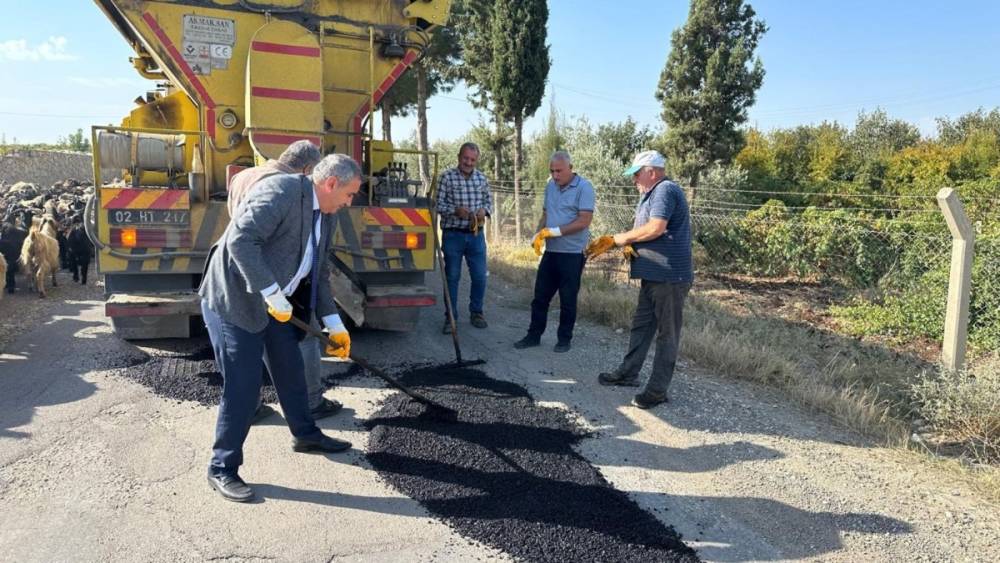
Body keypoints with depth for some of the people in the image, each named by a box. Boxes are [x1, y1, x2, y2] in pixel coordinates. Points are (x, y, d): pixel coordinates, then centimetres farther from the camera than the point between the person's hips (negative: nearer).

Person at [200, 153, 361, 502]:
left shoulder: (324, 215, 7)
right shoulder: (281, 191, -21)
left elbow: (317, 273, 13)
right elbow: (240, 240, -31)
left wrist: (334, 325, 10)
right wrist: (272, 294, -32)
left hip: (273, 302, 9)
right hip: (234, 299, -9)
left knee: (291, 369, 19)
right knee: (243, 387, -5)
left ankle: (305, 435, 40)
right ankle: (222, 469, 11)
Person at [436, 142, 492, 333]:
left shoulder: (481, 178, 7)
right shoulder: (447, 177, -5)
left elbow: (489, 201, 16)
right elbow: (438, 204, -6)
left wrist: (485, 210, -6)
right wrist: (455, 211, -22)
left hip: (476, 234, 3)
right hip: (453, 234, -3)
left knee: (480, 276, 6)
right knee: (452, 277, 5)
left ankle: (476, 312, 25)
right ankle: (451, 317, 16)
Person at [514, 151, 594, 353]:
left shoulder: (583, 188, -11)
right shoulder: (550, 186, 9)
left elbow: (584, 221, -18)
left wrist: (554, 232, -20)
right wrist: (538, 235, -1)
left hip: (572, 254, -6)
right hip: (550, 252, 6)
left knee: (568, 300, 6)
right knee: (540, 296, 10)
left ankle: (564, 339, 20)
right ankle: (534, 335, 22)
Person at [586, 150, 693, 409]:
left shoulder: (665, 190, -14)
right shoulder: (651, 194, 19)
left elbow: (656, 228, -25)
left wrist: (618, 238, -15)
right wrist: (627, 243, -6)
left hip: (670, 276, -10)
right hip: (653, 276, 10)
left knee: (666, 333, -1)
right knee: (641, 325, 18)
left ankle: (658, 390, 6)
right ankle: (628, 373, 31)